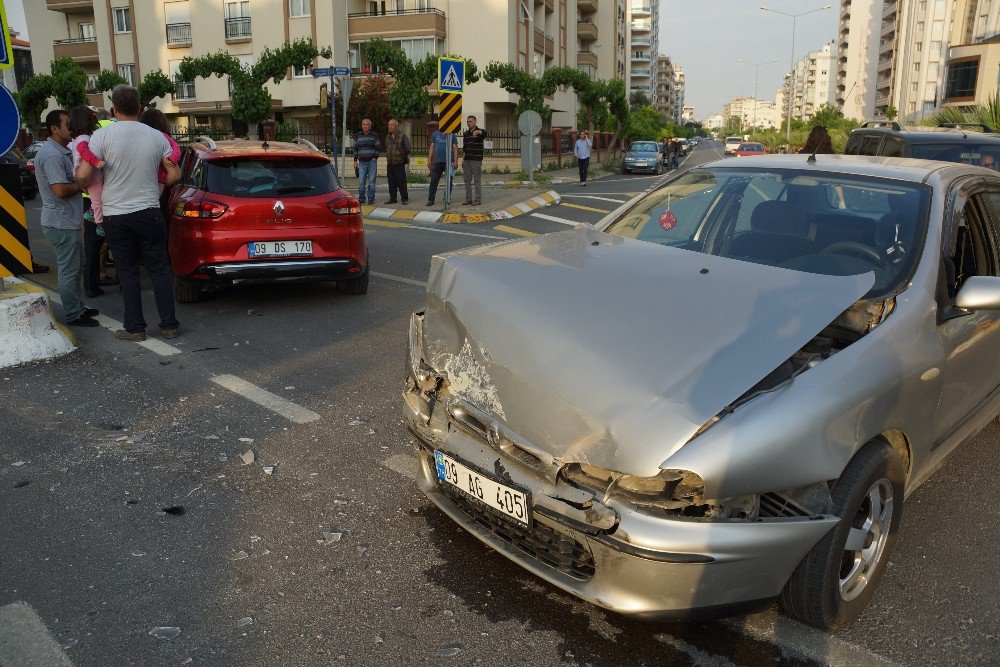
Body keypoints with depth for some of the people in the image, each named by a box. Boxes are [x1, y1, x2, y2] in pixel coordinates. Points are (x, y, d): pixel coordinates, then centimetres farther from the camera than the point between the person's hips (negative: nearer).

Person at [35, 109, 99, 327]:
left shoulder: (62, 152, 16)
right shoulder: (52, 155, -18)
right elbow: (60, 190, -25)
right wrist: (82, 184, -11)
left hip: (69, 221, 11)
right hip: (62, 223, -11)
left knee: (73, 267, 18)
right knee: (69, 269, -4)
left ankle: (78, 307, 28)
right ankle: (74, 315, 3)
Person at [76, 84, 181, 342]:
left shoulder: (103, 135, -9)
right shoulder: (157, 136, 0)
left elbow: (83, 175, -13)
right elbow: (175, 174, 1)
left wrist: (82, 187, 9)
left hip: (115, 215, -1)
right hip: (149, 212, 1)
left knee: (127, 273, 8)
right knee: (159, 270, 9)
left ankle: (135, 328, 11)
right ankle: (169, 324, 11)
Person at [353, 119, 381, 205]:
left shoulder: (374, 136, 5)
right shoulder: (358, 136, 12)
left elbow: (379, 148, 6)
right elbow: (356, 149, 17)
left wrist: (375, 157, -6)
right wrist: (355, 161, 12)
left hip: (372, 162, -2)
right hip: (362, 162, 2)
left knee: (371, 181, -2)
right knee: (361, 181, -3)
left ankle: (371, 199, 5)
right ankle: (361, 198, 5)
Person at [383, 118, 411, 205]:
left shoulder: (402, 135, -4)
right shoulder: (387, 137, 15)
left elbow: (409, 148, -3)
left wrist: (404, 156, 1)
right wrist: (388, 156, 18)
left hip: (399, 163, -6)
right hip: (389, 163, 6)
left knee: (401, 182, -6)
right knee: (391, 182, 8)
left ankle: (405, 199, 0)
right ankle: (392, 198, 15)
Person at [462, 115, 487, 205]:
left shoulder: (480, 132, -5)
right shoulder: (466, 134, 14)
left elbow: (484, 132, -31)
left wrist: (477, 132, -55)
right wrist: (463, 159, 13)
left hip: (476, 160, -6)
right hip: (467, 160, 6)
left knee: (477, 180, -2)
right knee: (467, 180, 8)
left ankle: (478, 199, 3)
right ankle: (468, 199, 14)